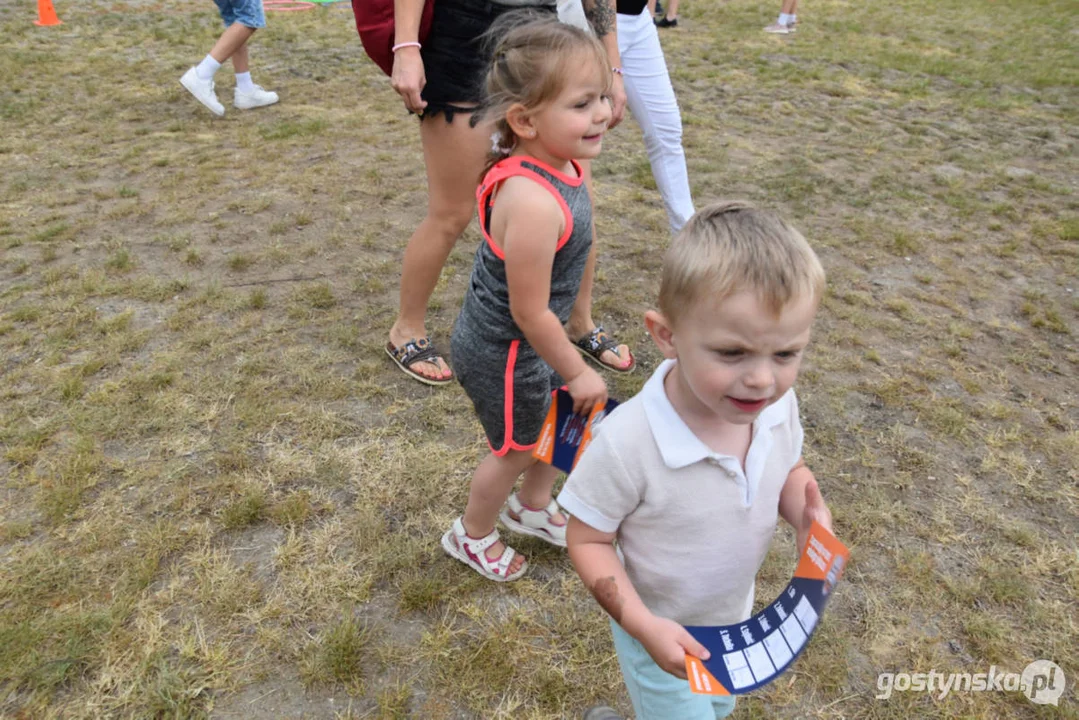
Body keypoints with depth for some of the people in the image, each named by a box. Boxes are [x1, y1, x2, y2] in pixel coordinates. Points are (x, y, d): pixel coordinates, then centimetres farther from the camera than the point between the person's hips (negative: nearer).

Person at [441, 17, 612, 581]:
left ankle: (532, 507, 53)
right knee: (515, 449, 16)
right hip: (503, 355, -8)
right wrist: (576, 371, -14)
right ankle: (471, 536, 45)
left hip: (529, 340, 8)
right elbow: (530, 312, -29)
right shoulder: (535, 203, -37)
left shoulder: (557, 163, -8)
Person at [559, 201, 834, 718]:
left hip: (738, 617, 6)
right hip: (661, 632, -6)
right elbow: (587, 540, -22)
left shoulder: (778, 405, -22)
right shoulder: (627, 443, -38)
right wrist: (643, 625, -30)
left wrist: (807, 512, -21)